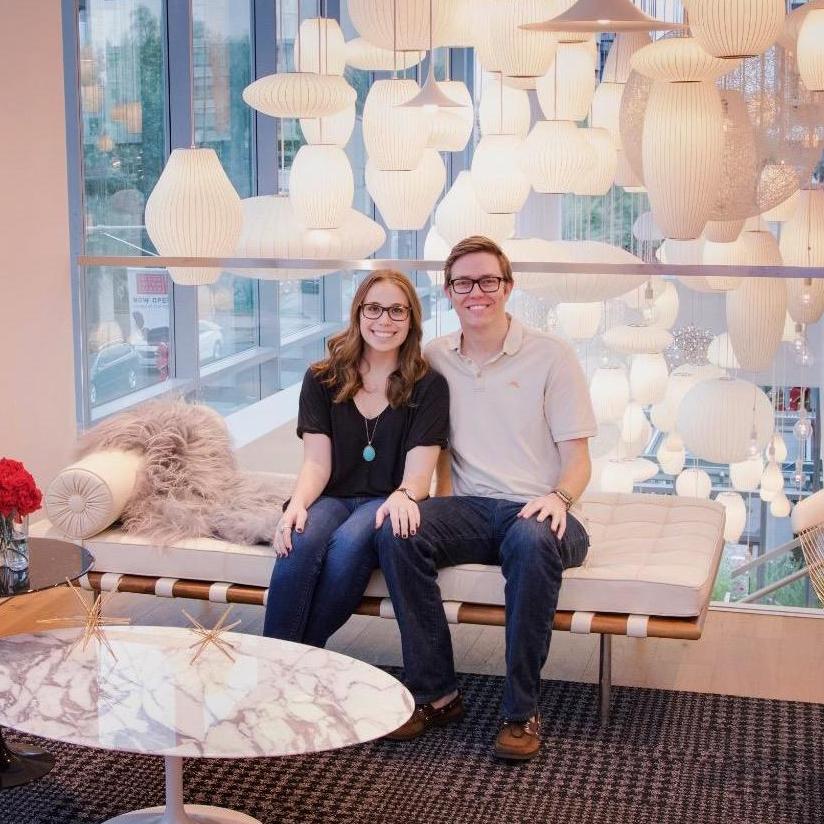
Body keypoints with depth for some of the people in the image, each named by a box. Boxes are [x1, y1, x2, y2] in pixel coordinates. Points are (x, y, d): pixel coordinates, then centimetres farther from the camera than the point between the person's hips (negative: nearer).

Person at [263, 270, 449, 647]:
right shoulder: (322, 379, 8)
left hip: (387, 503, -1)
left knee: (349, 543, -35)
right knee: (301, 540, -33)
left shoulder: (428, 386, 2)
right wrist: (297, 503, -22)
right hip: (332, 498, 2)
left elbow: (418, 472, -6)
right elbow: (317, 462, 0)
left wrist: (403, 496, -31)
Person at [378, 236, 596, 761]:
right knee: (397, 532, -27)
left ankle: (522, 710, -25)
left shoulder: (550, 356, 3)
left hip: (536, 509, -3)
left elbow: (578, 459, 0)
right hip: (470, 509, 3)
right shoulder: (435, 359, 13)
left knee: (533, 541, -39)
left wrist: (559, 497, -22)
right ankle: (436, 694, -18)